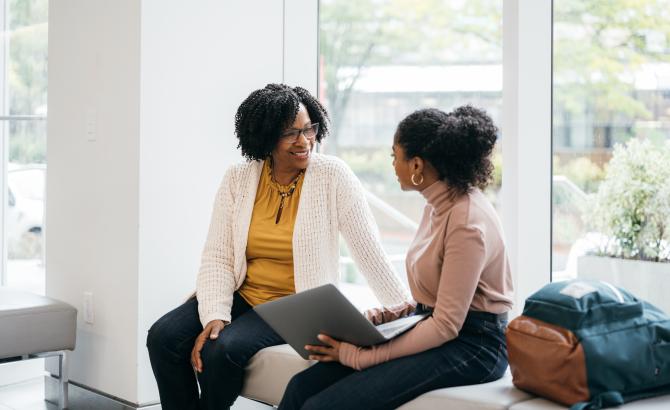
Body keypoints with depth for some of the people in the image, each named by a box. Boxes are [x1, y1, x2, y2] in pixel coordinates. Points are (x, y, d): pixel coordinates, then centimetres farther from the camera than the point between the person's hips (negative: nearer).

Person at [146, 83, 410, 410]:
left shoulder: (333, 177, -9)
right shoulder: (237, 178, 0)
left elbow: (370, 253, -8)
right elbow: (217, 257, -3)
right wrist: (215, 315, -17)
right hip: (241, 296, 4)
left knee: (223, 349, -28)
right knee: (163, 337, -17)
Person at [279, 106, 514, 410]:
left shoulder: (467, 222, -19)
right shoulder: (438, 205, 11)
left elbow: (446, 326, -21)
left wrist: (359, 355, -20)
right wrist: (380, 316, 2)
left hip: (470, 345, -8)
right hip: (432, 329, 8)